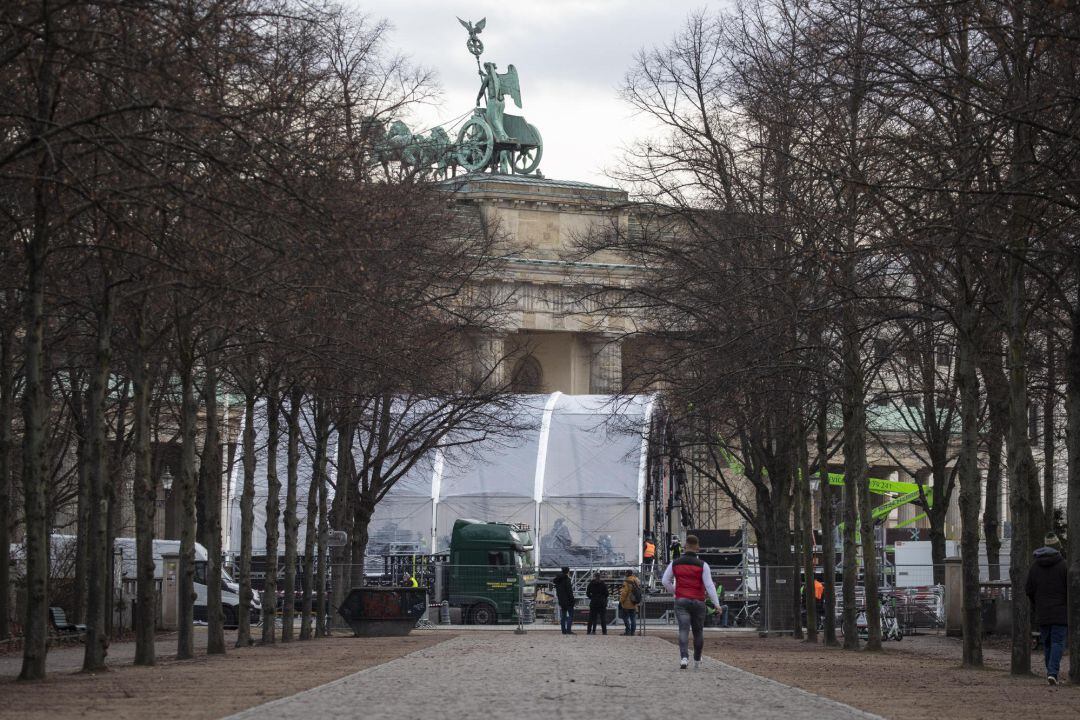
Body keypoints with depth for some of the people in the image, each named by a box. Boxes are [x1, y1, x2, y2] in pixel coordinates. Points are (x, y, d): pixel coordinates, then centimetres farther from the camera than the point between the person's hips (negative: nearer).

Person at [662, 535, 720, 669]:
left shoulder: (675, 563, 2)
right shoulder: (702, 565, -6)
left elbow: (665, 581, 8)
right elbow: (709, 585, -11)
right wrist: (716, 604, -10)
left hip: (681, 601, 1)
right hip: (698, 602, -1)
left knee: (684, 630, -9)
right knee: (698, 631, 14)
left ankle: (684, 657, -30)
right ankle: (697, 661, 25)